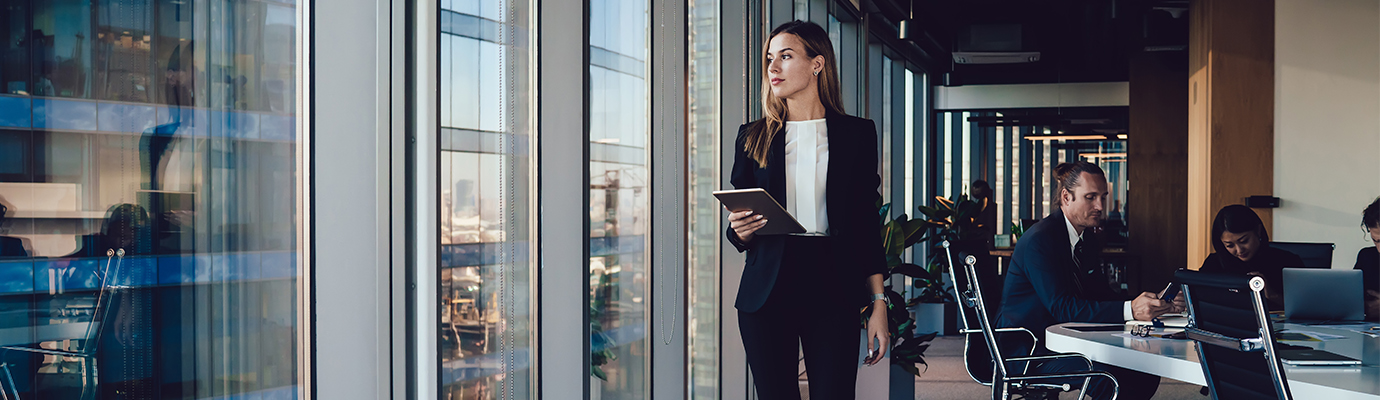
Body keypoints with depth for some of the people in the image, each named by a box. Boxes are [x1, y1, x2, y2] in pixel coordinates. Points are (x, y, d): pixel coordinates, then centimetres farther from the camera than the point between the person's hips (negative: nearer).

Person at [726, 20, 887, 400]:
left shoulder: (856, 134, 8)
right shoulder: (752, 136, 11)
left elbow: (866, 223, 7)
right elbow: (737, 227, 14)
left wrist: (879, 304, 2)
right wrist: (739, 230, -11)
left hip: (832, 288, -1)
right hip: (766, 290, 1)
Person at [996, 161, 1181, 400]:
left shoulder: (1087, 236, 11)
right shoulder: (1038, 240, -19)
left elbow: (1100, 293, 10)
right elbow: (1061, 307, -28)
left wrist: (1153, 306, -8)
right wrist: (1129, 310, -38)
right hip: (1025, 351, -9)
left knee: (1145, 373, -7)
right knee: (1109, 379, -29)